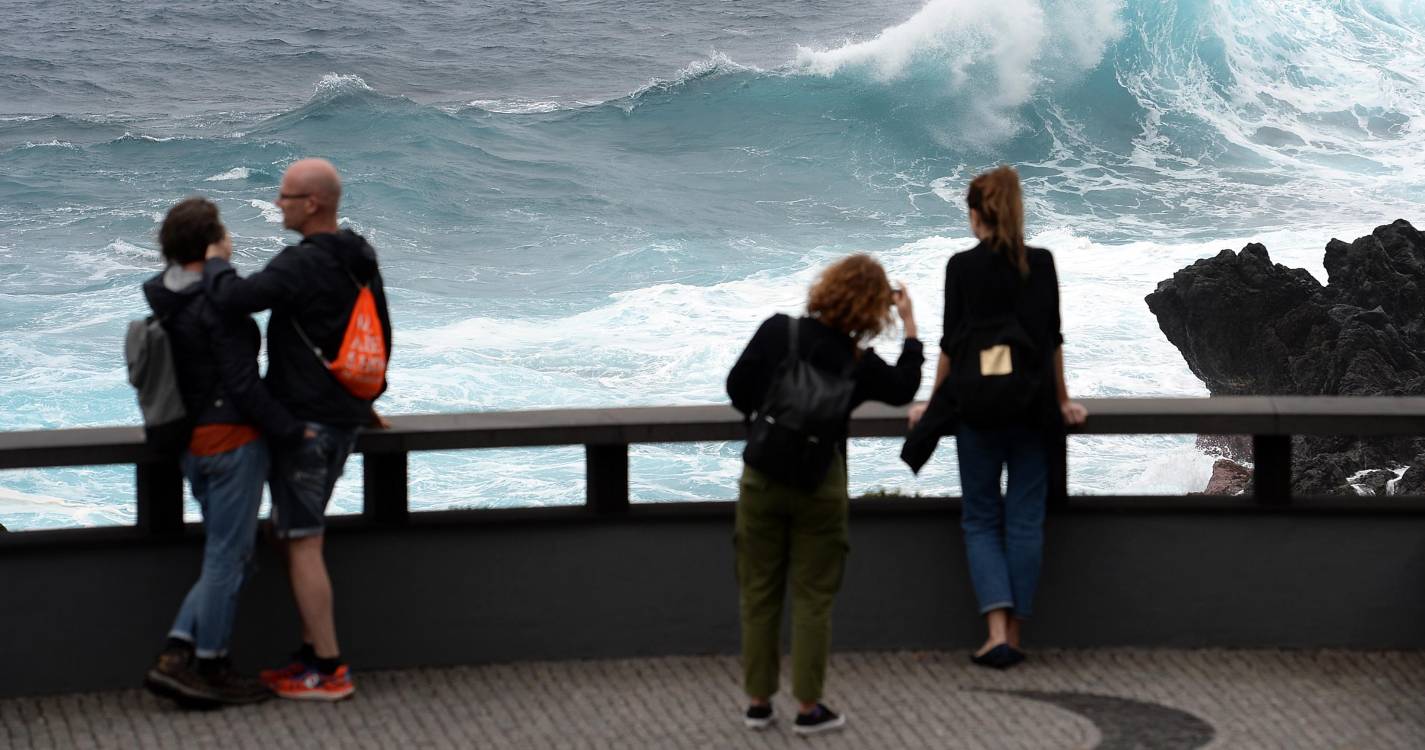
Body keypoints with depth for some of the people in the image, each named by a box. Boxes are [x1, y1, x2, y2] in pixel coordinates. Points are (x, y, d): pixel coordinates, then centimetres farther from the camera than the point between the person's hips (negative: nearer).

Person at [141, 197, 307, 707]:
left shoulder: (165, 301, 9)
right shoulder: (217, 305, -18)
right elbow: (242, 385, -20)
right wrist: (293, 431, -11)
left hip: (192, 444, 9)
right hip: (232, 440, -9)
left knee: (226, 555, 16)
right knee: (227, 556, 0)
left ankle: (177, 655, 7)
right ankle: (210, 668, 6)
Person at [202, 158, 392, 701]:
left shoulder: (303, 265, -20)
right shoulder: (360, 259, 9)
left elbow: (234, 298, -32)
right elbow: (382, 335, 20)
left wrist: (214, 264, -10)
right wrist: (365, 396, 32)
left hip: (305, 421, -9)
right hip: (346, 416, 9)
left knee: (302, 544, -5)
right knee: (291, 534, 18)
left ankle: (329, 671, -4)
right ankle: (313, 653, 19)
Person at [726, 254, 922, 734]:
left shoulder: (776, 331, -7)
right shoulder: (858, 363, -10)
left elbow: (737, 389, 1)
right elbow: (904, 389, 8)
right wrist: (910, 326, 13)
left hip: (762, 477, 2)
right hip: (819, 484, -2)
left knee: (759, 593, 12)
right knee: (812, 598, 7)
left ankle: (758, 700, 18)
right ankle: (808, 707, 10)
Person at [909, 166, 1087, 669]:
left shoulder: (963, 266, -8)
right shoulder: (1042, 264, 2)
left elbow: (952, 343, -6)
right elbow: (1054, 339, 7)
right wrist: (1062, 400, 19)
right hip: (1034, 406, 3)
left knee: (981, 520, 6)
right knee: (1025, 521, 8)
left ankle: (997, 632, -9)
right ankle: (1014, 636, 9)